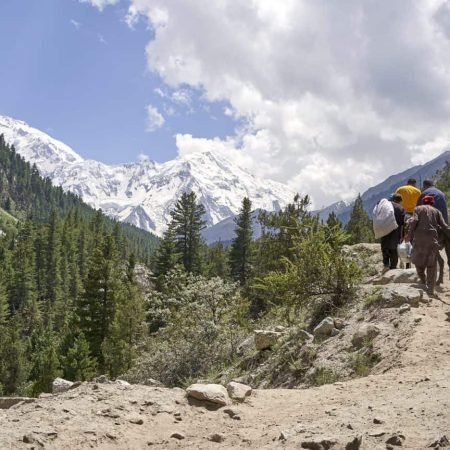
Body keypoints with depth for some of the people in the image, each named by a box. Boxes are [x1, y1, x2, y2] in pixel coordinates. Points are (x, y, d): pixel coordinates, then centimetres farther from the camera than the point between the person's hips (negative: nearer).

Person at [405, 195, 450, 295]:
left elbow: (413, 221, -3)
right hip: (432, 238, 1)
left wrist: (409, 235, -2)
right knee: (431, 265, 5)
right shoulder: (437, 211, 18)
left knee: (418, 260, 16)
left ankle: (423, 282, 19)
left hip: (419, 238, -1)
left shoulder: (418, 208, 14)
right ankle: (430, 289, 2)